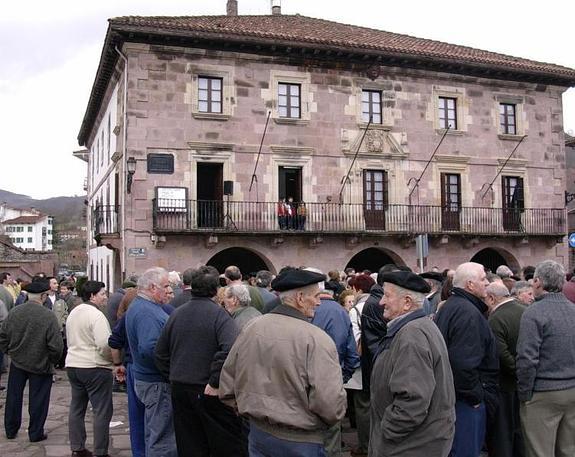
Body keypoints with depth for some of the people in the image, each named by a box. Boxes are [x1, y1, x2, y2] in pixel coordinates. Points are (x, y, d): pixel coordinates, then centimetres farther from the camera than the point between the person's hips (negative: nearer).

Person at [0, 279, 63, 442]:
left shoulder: (14, 312, -7)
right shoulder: (48, 316, -20)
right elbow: (56, 345, -19)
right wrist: (53, 359, -1)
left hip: (17, 362, 4)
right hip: (40, 365, -4)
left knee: (14, 397, 18)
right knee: (37, 400, 10)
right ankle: (35, 433, 18)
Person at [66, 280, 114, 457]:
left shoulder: (73, 313, 12)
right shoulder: (96, 315, -16)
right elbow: (104, 344, -24)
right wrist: (115, 359, -9)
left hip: (72, 364, 9)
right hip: (95, 368, -9)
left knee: (76, 408, 15)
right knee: (102, 411, -2)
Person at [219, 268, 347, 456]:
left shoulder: (251, 328, -2)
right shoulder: (316, 339, -20)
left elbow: (227, 382, 6)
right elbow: (330, 403, -24)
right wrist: (333, 417, -3)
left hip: (259, 432, 5)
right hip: (301, 440, -5)